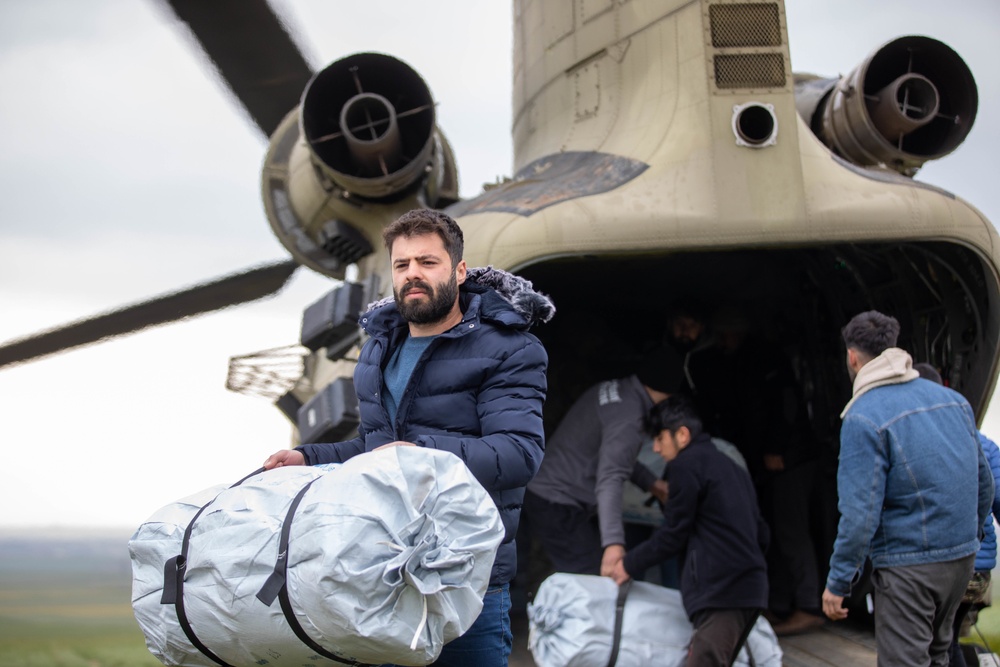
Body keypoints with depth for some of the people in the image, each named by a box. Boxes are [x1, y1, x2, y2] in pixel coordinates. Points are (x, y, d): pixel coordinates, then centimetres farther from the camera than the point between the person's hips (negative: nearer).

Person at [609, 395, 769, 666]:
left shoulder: (686, 464, -3)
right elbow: (761, 534, 24)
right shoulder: (732, 467, 24)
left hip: (720, 591, -10)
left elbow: (673, 534, -4)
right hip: (751, 589, 10)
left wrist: (630, 564, 7)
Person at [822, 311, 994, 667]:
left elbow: (860, 511, -19)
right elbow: (983, 478, 13)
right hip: (962, 557, 7)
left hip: (908, 564, -7)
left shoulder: (863, 417, -15)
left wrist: (838, 582, -12)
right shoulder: (954, 399, 6)